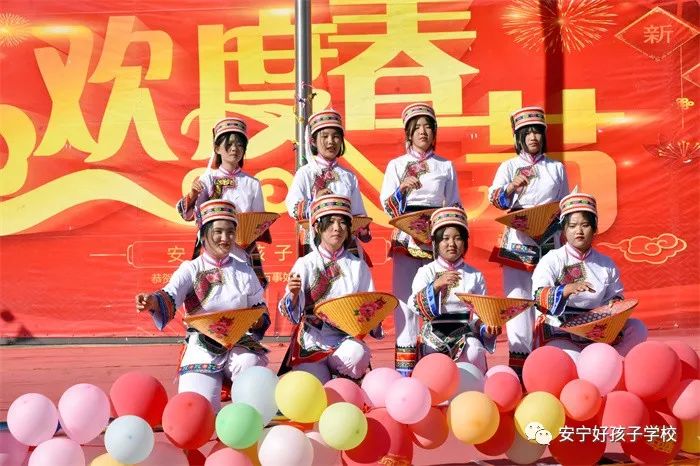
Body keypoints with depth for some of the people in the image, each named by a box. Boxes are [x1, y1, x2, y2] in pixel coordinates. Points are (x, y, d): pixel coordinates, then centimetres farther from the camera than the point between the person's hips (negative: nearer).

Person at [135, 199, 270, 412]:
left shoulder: (244, 270, 12)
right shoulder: (191, 269, 4)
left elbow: (262, 313, 13)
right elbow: (170, 296, -15)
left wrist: (255, 321, -12)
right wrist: (153, 301, -39)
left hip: (240, 344, 1)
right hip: (202, 348, -1)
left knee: (250, 362, -34)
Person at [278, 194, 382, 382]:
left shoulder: (358, 266, 6)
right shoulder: (305, 264, 0)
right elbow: (292, 314, -7)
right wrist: (293, 294, -29)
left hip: (346, 339, 2)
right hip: (312, 340, -1)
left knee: (357, 354, -30)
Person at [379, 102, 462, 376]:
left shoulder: (446, 166, 12)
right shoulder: (396, 165, 10)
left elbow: (455, 205, 14)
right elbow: (386, 205, 3)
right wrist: (402, 188, -15)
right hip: (406, 238, -1)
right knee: (405, 296, -5)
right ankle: (404, 365, -2)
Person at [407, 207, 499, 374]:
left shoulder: (475, 275, 11)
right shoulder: (426, 272, 6)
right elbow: (415, 306, -9)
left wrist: (487, 329, -14)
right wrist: (437, 285, -22)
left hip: (466, 331, 2)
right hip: (435, 332, -1)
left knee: (474, 352, -29)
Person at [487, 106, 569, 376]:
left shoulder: (557, 168, 15)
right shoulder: (509, 166, 9)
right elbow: (495, 197, -6)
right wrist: (512, 186, -26)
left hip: (549, 241, 2)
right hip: (518, 240, -1)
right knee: (517, 296, -6)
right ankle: (519, 356, -2)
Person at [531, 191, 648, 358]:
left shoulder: (606, 264, 11)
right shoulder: (552, 260, -3)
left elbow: (614, 295, 15)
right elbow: (538, 297, -16)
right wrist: (568, 289, -33)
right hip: (559, 335, -5)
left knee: (637, 328, -14)